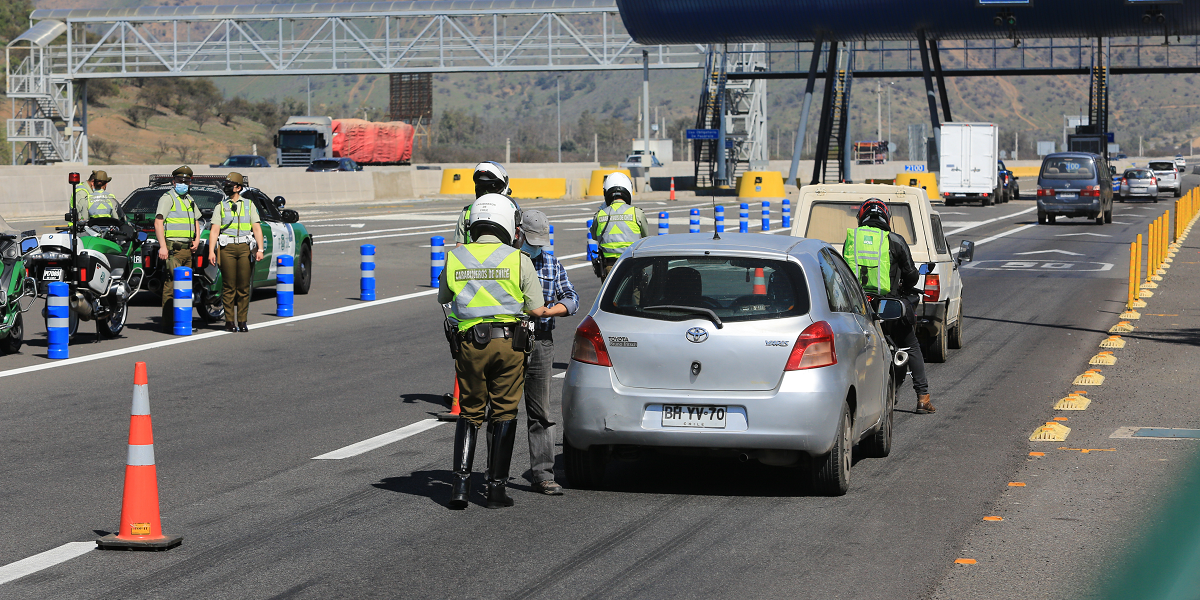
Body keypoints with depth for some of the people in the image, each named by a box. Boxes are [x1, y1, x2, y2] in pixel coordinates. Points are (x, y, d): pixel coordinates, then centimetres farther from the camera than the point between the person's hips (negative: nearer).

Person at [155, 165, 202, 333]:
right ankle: (168, 323, -12)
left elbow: (196, 221, 32)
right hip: (173, 248, -8)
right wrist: (162, 246, -22)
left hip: (187, 248, 8)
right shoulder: (168, 198, -4)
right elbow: (158, 222, -13)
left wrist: (197, 239, 13)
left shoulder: (189, 200, 20)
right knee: (171, 283, -12)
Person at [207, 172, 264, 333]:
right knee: (229, 286, -3)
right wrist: (211, 252, -7)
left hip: (245, 247, 1)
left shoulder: (249, 205, 14)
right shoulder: (221, 206, 12)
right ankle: (229, 322, 3)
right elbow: (214, 230, 4)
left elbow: (257, 229, 8)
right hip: (227, 247, -1)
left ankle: (242, 322, 4)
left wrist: (260, 249, -4)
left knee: (244, 287, -1)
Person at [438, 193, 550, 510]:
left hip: (468, 344, 2)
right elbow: (537, 310, -1)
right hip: (509, 341, -2)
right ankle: (496, 489, 8)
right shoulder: (518, 259, -3)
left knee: (469, 414, 13)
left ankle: (461, 484, 0)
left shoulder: (455, 258, 4)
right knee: (503, 415, 9)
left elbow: (443, 298, 19)